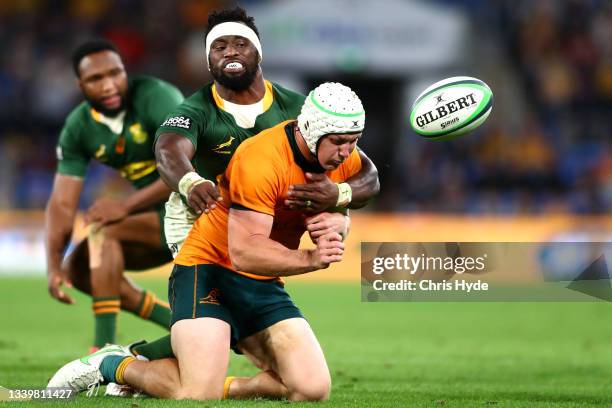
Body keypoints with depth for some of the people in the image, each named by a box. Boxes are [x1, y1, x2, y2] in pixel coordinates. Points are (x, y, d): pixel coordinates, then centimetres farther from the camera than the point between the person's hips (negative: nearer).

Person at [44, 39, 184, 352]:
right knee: (79, 267, 2)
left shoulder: (155, 97, -20)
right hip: (160, 211, 8)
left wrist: (126, 206, -30)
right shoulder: (78, 129, -1)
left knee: (103, 232, -23)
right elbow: (62, 204, -3)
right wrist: (54, 266, -18)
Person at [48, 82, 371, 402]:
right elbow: (244, 253, -30)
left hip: (264, 286, 7)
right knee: (199, 395, -23)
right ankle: (112, 365, 6)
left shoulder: (345, 159, -3)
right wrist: (310, 259, -43)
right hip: (210, 268, -7)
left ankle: (212, 389, 9)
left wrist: (336, 223, -13)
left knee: (314, 389, -11)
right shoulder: (260, 160, -25)